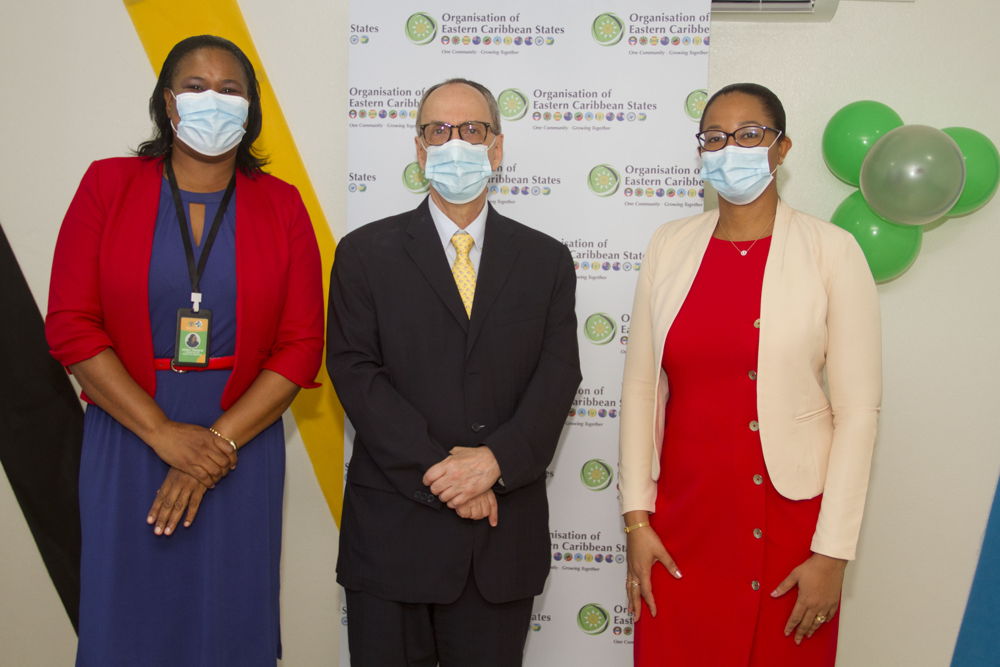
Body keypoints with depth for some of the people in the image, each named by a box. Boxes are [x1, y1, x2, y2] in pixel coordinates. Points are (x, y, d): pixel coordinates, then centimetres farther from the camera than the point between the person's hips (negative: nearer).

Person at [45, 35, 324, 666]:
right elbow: (71, 325, -5)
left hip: (242, 445, 1)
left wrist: (221, 441, -12)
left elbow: (302, 344, -2)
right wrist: (166, 435, -12)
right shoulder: (109, 185, 1)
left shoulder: (281, 205, 2)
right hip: (128, 440, 0)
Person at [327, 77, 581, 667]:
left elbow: (557, 376, -1)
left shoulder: (546, 260, 7)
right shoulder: (365, 253, 3)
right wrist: (438, 471, -15)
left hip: (504, 539, 1)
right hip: (393, 530, -1)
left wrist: (496, 460, -17)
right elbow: (355, 373, -7)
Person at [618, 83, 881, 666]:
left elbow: (858, 409, -8)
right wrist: (636, 517, 1)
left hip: (789, 517, -2)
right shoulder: (671, 245, 3)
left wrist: (833, 553, -9)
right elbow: (641, 384, 3)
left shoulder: (832, 251, -7)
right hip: (681, 517, 3)